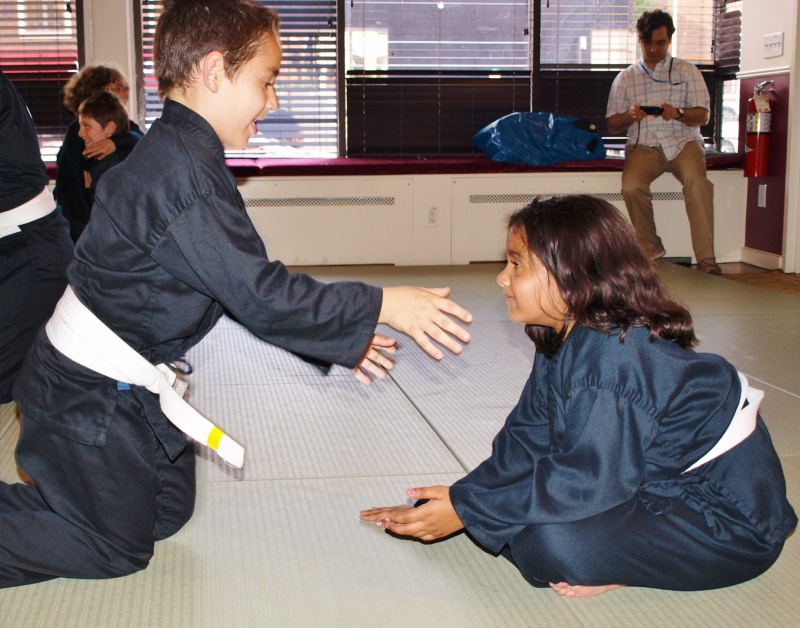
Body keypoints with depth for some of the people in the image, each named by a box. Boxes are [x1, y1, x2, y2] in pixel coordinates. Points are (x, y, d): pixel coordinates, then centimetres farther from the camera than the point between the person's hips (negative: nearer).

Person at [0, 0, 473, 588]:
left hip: (124, 386, 10)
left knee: (166, 511, 21)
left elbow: (237, 286, 11)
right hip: (89, 394, -10)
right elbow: (259, 293, -27)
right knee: (118, 544, 6)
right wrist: (381, 306, -19)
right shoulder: (183, 169, -27)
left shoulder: (176, 154, 7)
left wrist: (339, 335, 9)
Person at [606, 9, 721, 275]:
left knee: (696, 179, -34)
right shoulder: (625, 78, 16)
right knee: (631, 187, -31)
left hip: (682, 141, -1)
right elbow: (612, 126, 12)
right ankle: (650, 248, -10)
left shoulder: (687, 71, 14)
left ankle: (705, 256, -34)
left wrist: (678, 113, -17)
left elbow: (702, 116, 6)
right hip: (644, 145, 1)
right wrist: (630, 116, -11)